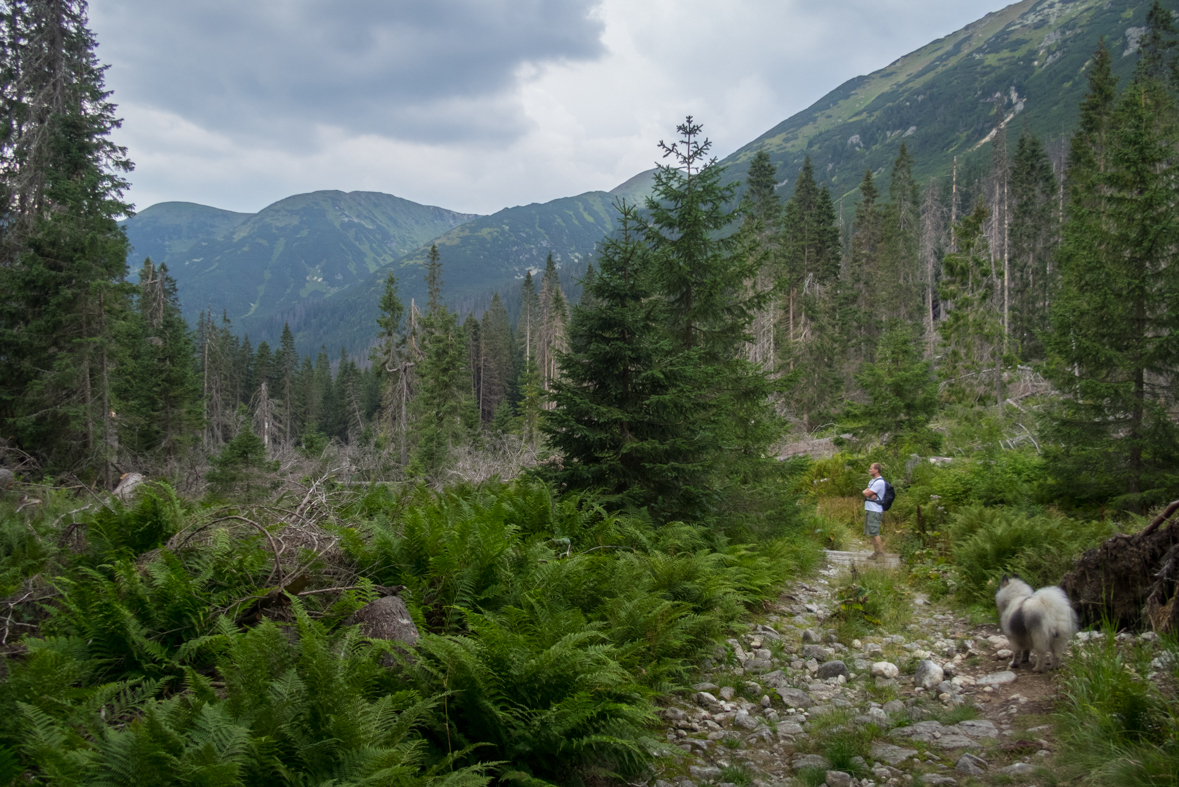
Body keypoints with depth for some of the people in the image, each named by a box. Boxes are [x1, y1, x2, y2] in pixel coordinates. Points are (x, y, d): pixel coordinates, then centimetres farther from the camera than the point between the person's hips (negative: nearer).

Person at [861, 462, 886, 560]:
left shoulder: (879, 482, -15)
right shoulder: (872, 481, 18)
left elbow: (867, 494, -17)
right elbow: (865, 493, 9)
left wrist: (866, 492, 5)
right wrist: (870, 494, -11)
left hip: (874, 510, -10)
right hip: (869, 509, 10)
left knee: (874, 533, -10)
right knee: (871, 533, 12)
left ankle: (881, 553, -6)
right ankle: (876, 552, 18)